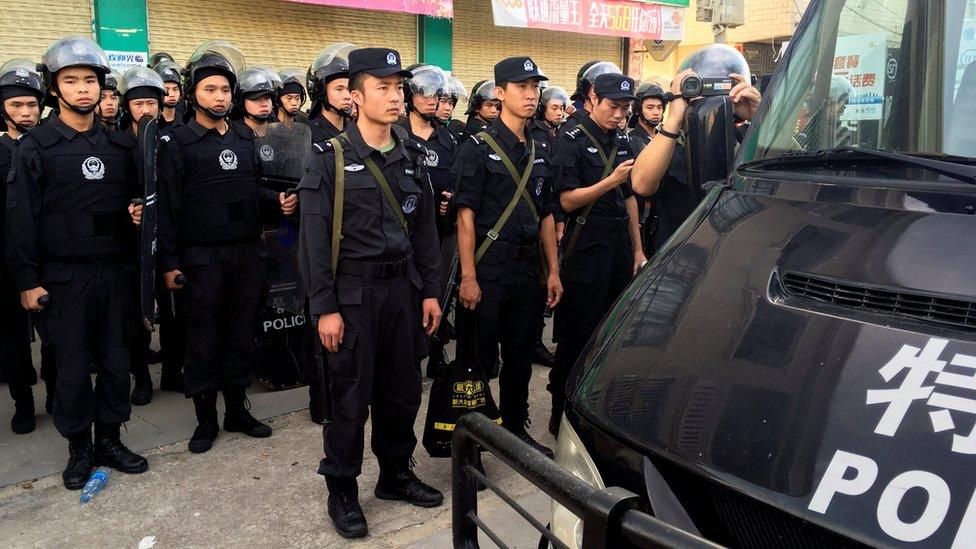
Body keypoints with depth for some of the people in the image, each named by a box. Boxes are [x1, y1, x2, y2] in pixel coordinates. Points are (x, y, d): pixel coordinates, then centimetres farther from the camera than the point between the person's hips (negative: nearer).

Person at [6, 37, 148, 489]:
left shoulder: (117, 144, 9)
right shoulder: (36, 146, -3)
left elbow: (133, 197, 20)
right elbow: (22, 217, -5)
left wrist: (136, 212, -4)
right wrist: (27, 280, -8)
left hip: (114, 270, 4)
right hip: (65, 276, -3)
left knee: (116, 362, 9)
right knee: (73, 367, 5)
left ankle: (109, 440, 25)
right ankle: (79, 449, 21)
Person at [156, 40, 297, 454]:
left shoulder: (245, 137, 11)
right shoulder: (177, 143, -3)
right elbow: (168, 207, -6)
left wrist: (277, 201, -3)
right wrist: (169, 262, -8)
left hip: (247, 253, 5)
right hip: (202, 258, -4)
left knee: (242, 335, 12)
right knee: (204, 340, 5)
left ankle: (237, 410, 26)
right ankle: (206, 420, 19)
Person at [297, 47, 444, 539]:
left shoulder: (412, 155, 8)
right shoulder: (329, 157, -6)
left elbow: (424, 227, 11)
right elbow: (314, 238, -9)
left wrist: (430, 291, 7)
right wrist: (324, 308, -12)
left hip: (403, 287, 5)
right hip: (353, 293, -4)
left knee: (402, 389, 13)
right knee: (350, 396, 4)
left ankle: (396, 474, 33)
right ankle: (341, 490, 22)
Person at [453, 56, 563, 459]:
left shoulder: (539, 152, 13)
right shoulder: (478, 147, -6)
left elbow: (546, 215, 15)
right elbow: (466, 214, -12)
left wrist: (552, 271, 11)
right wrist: (468, 277, -17)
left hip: (528, 268, 6)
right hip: (488, 268, -6)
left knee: (520, 356, 16)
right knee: (478, 358, 2)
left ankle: (516, 429, 32)